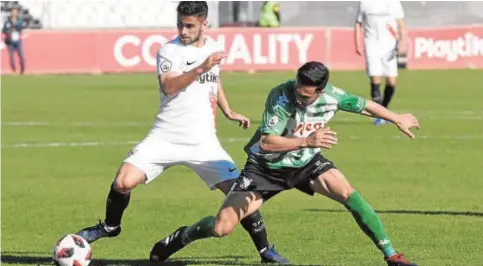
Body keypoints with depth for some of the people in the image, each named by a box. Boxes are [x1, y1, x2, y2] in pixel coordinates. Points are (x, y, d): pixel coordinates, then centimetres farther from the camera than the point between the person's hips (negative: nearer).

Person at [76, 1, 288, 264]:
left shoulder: (213, 47, 9)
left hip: (203, 143, 3)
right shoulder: (169, 50, -8)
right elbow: (169, 86, -27)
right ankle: (110, 227, 12)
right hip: (165, 139, -3)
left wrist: (228, 111, 21)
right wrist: (200, 68, -36)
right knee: (123, 182, -17)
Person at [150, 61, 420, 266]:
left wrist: (398, 119, 16)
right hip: (266, 167, -3)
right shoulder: (281, 96, -31)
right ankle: (182, 236, 23)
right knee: (221, 227, -9)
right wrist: (308, 141, -47)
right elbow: (266, 143, -37)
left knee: (349, 194, -20)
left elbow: (364, 104, 3)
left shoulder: (332, 95, -18)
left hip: (306, 162, 3)